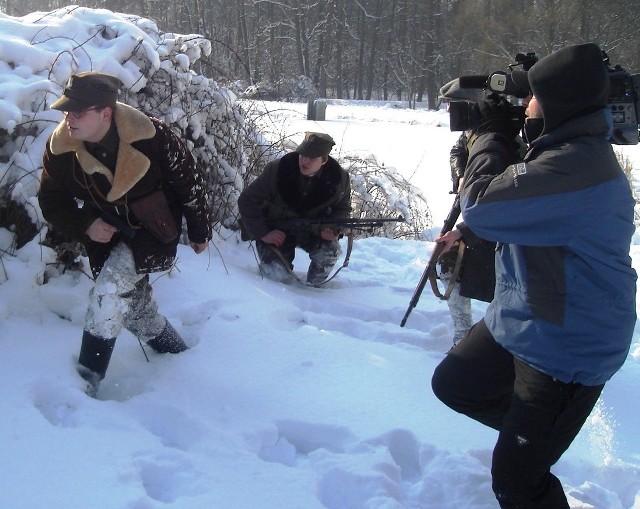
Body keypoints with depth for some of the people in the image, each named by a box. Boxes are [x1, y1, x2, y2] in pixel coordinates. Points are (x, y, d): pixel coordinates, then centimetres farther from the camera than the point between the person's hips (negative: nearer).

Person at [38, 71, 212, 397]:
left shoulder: (151, 137, -27)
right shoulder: (60, 148, -16)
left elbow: (189, 183, -11)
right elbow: (51, 200, 0)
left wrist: (199, 231, 0)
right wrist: (85, 226, -18)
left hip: (154, 230, -5)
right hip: (105, 236, 5)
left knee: (110, 289, -25)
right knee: (131, 302, 14)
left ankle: (86, 379, -14)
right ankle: (173, 349, 43)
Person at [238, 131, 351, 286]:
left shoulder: (339, 179, -15)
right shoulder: (276, 170, -21)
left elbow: (343, 208, 5)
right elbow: (247, 200, -12)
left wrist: (333, 228, -16)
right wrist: (262, 234, -17)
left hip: (313, 229, 2)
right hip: (276, 230, -2)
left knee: (330, 252, -28)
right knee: (278, 274, -22)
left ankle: (313, 286, 4)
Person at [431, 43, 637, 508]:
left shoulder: (577, 166, -30)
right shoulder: (571, 150, 4)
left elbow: (481, 207, -29)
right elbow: (515, 201, 16)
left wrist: (491, 135, -12)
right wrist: (498, 135, 3)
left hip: (566, 351, -10)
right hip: (522, 323, 10)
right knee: (452, 383, 24)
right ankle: (532, 429, 40)